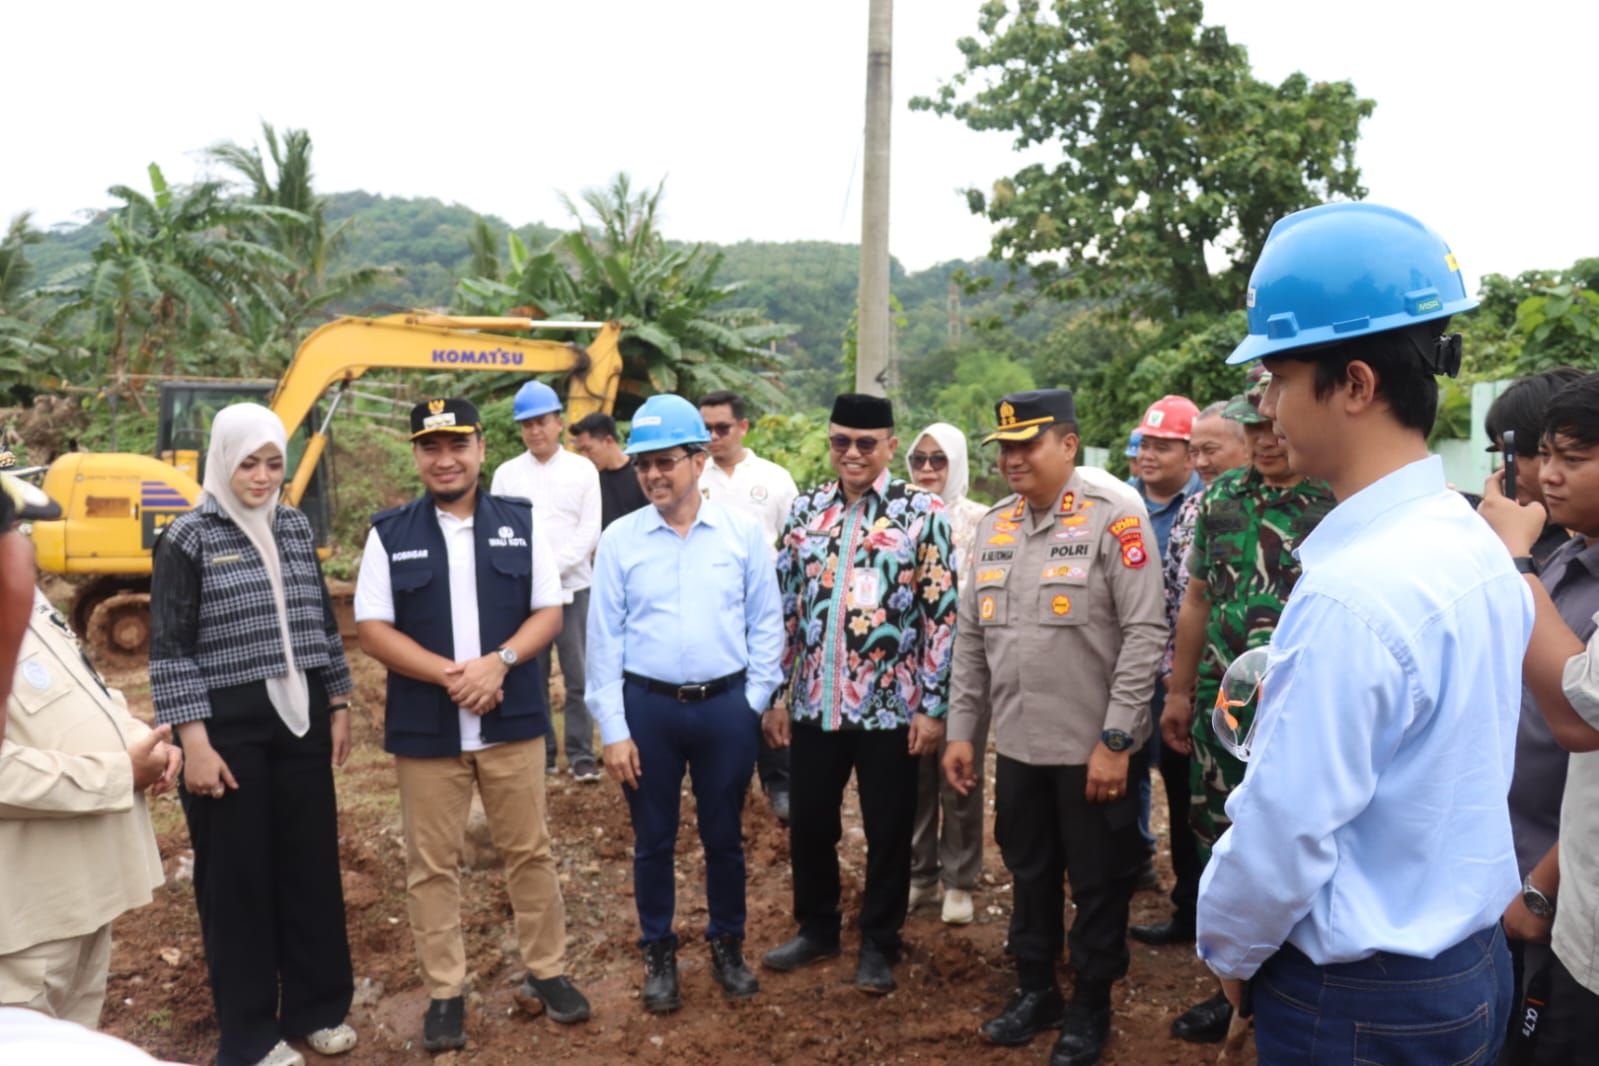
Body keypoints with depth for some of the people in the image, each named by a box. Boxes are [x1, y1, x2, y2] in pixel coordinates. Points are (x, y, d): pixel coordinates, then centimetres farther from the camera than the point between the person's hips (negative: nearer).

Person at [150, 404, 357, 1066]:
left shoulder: (295, 527, 7)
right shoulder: (188, 539, -7)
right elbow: (170, 650, -9)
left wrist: (338, 706, 12)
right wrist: (194, 742, -13)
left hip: (300, 719, 5)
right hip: (229, 727, -4)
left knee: (313, 863, 11)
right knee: (237, 875, 7)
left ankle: (316, 1007, 29)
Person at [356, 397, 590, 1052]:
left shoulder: (522, 523, 2)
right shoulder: (390, 533, 0)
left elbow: (549, 613, 1)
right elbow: (372, 628, -4)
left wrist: (499, 661, -17)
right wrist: (449, 674, -17)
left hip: (513, 722, 1)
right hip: (425, 728, 0)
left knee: (530, 852, 11)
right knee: (431, 864, 9)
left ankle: (546, 972, 28)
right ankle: (444, 992, 24)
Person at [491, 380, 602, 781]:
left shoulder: (583, 470, 4)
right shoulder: (506, 474, 8)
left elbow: (590, 531, -1)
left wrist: (554, 565, -12)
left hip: (573, 587, -1)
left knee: (578, 676, -1)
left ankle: (581, 755, 7)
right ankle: (540, 752, 17)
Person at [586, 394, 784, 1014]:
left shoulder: (743, 533, -4)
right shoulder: (620, 540, -4)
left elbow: (765, 622, 2)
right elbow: (604, 638, -2)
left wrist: (754, 701, -2)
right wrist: (614, 731, -4)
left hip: (727, 706, 0)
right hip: (648, 707, 0)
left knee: (724, 836, 14)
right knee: (653, 840, 13)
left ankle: (727, 945, 35)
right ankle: (658, 954, 32)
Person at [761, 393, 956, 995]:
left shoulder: (922, 514, -6)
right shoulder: (805, 510, 5)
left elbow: (942, 615, -6)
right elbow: (783, 606, 8)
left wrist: (933, 706, -9)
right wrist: (772, 695, 6)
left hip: (890, 706, -3)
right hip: (814, 703, 4)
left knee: (888, 832, 10)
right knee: (809, 824, 15)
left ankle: (879, 944, 30)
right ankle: (816, 929, 37)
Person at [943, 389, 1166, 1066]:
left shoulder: (1114, 514, -12)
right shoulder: (994, 524, 6)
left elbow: (1144, 633, -16)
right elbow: (970, 636, 10)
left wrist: (1115, 740, -18)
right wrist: (961, 729, 8)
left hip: (1094, 747, -5)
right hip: (1017, 744, 5)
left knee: (1097, 883, 11)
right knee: (1029, 875, 19)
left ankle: (1090, 1008, 31)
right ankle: (1035, 990, 38)